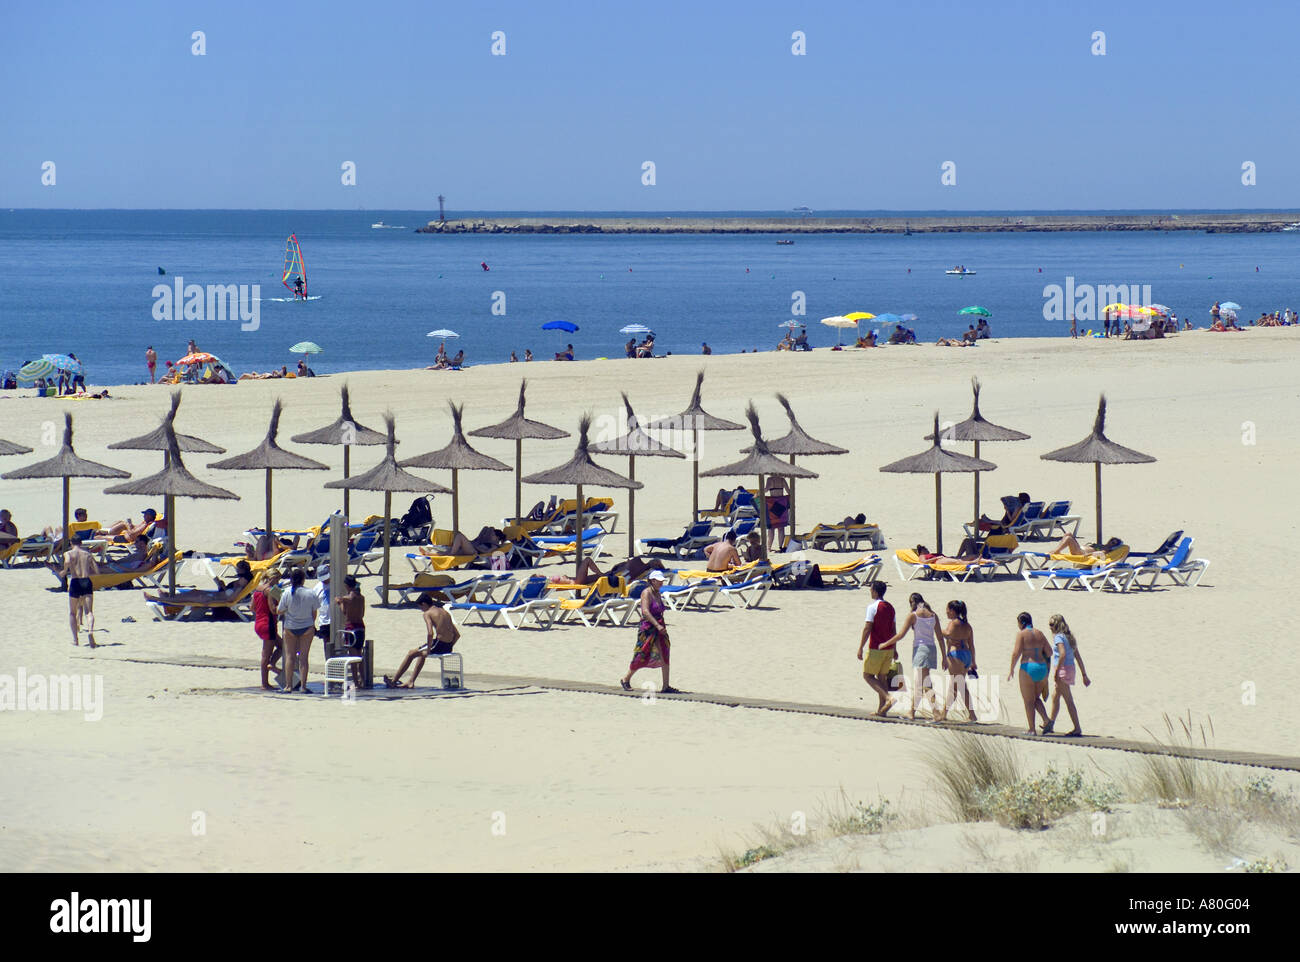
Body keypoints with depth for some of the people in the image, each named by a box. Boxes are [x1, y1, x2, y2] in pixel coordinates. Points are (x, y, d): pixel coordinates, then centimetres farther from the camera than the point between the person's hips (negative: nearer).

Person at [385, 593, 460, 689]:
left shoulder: (427, 614, -5)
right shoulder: (445, 613, 18)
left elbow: (430, 633, -20)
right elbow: (457, 634, 14)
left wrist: (428, 650, -10)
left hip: (438, 645, -7)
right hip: (448, 648, 7)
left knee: (411, 653, 14)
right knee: (421, 654, 33)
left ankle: (393, 681, 23)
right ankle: (411, 682, 36)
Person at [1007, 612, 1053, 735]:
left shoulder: (1021, 634, -6)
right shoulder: (1040, 634, 11)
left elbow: (1016, 653, -12)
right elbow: (1049, 652, 10)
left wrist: (1011, 668, -1)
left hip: (1028, 668, -6)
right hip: (1042, 667, 6)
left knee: (1028, 701, 3)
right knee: (1036, 698, 19)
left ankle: (1032, 729, 3)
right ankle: (1046, 720, -2)